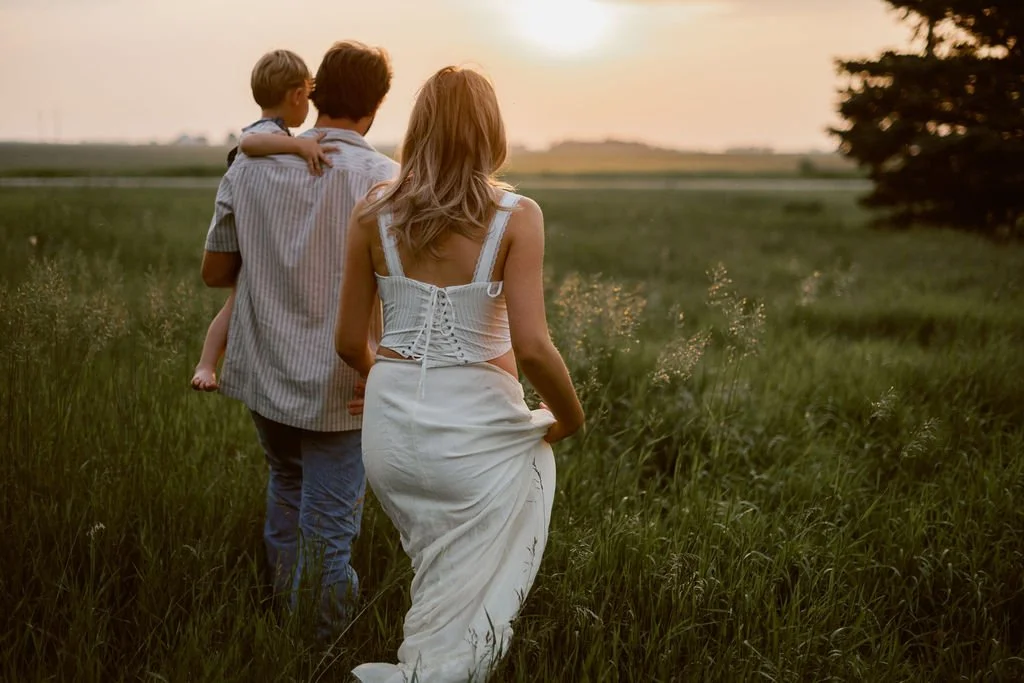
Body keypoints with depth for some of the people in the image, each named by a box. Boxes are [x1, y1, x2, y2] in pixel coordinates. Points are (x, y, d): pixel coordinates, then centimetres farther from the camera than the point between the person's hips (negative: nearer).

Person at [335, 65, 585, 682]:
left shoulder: (373, 213, -1)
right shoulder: (516, 216, -11)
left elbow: (350, 343, 4)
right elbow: (532, 347, -18)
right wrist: (571, 418, 0)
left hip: (392, 422, 5)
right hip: (477, 425, -4)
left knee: (439, 580, 27)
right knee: (468, 612, 11)